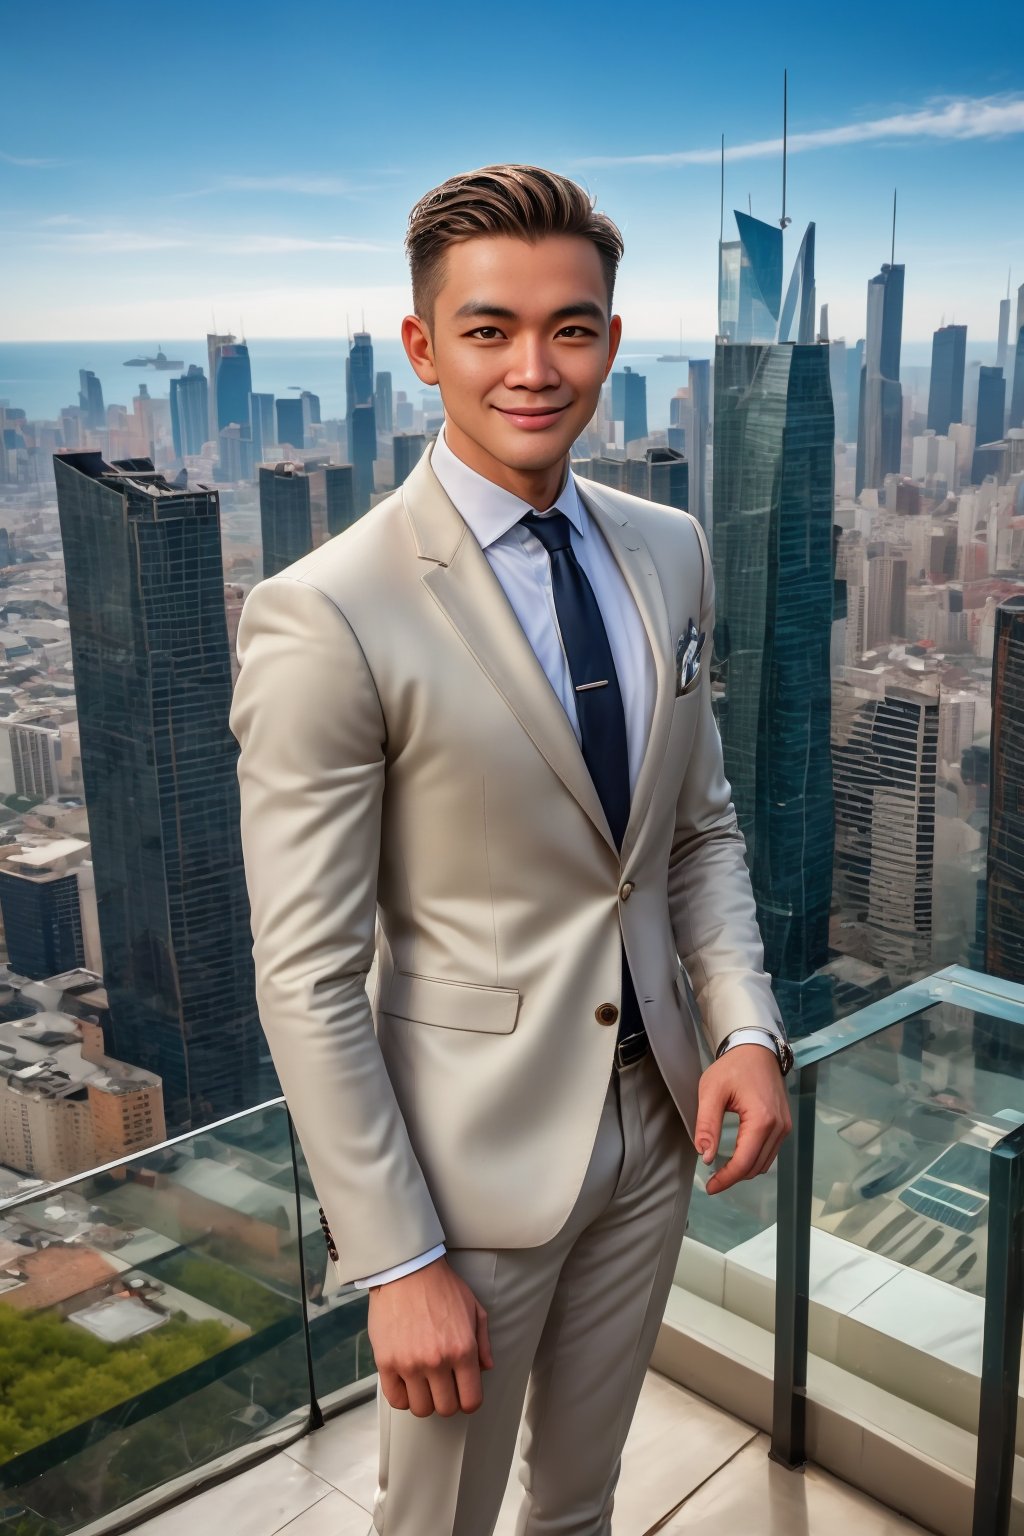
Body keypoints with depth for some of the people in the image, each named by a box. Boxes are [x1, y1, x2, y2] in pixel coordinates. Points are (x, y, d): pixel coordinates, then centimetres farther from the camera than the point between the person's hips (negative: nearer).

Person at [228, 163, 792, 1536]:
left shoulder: (671, 552, 0)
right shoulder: (325, 619, -21)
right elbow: (307, 978, -19)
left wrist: (747, 1023, -5)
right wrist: (398, 1261, -16)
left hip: (655, 1117, 6)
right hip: (474, 1156, -5)